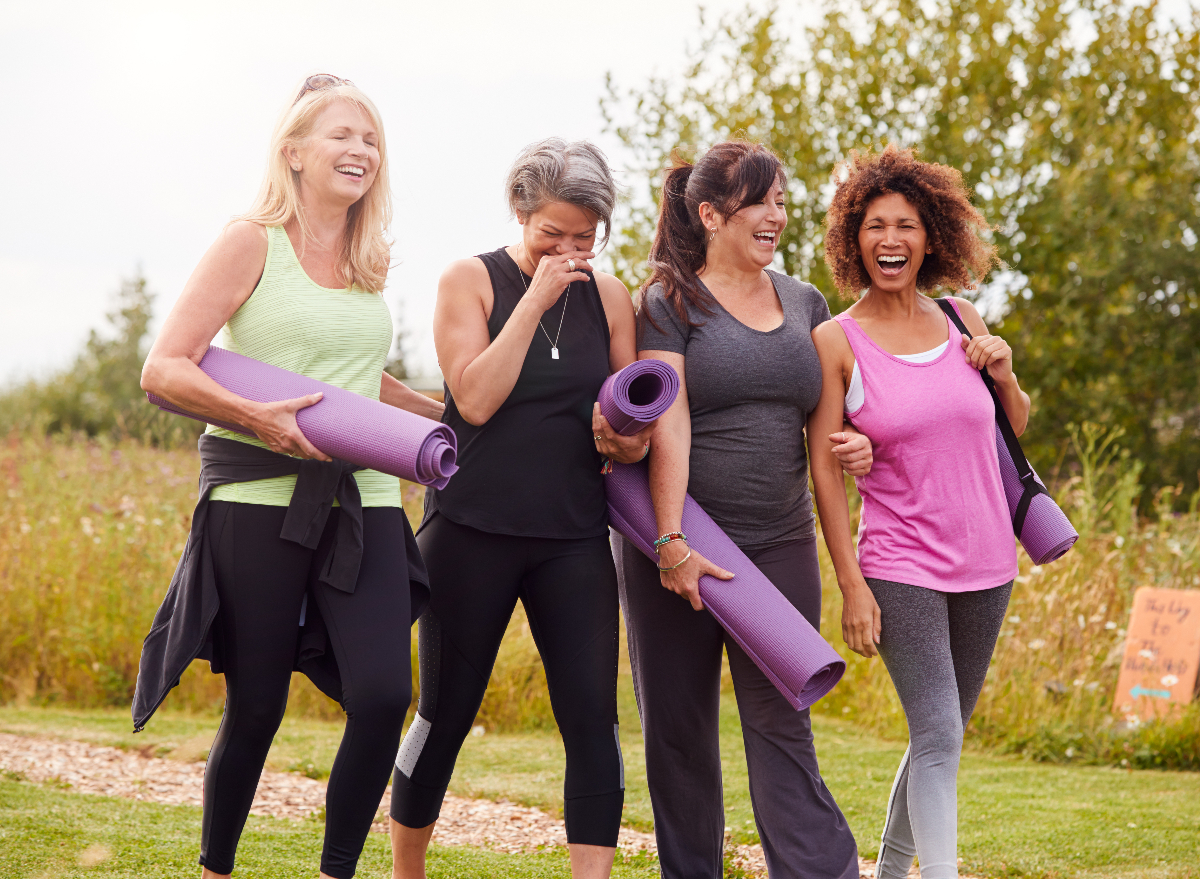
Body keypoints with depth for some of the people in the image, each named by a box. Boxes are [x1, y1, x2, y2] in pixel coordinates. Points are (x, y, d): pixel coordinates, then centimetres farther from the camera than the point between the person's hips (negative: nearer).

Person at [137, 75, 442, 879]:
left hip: (363, 499, 5)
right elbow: (164, 369, -7)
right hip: (261, 498, -4)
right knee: (256, 710, 0)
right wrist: (257, 417, -20)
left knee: (383, 694, -11)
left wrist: (450, 414, 27)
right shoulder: (254, 244, -1)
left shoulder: (369, 261, 16)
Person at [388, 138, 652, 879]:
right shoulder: (471, 281, -2)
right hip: (473, 531, -3)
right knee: (446, 713, 6)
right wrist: (536, 298, -15)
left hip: (574, 538, 3)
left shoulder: (609, 298, 9)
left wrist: (626, 440, -9)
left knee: (594, 718, -7)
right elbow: (475, 399, -14)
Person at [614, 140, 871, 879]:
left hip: (781, 545, 3)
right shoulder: (669, 305, -1)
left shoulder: (805, 304, 12)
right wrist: (671, 542, -20)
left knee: (781, 723, -2)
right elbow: (668, 424, -11)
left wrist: (856, 443, -4)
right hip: (680, 547, -2)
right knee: (678, 727, 5)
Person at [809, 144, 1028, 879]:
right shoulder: (837, 341, -7)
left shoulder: (961, 320, 5)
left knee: (940, 737, 14)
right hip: (900, 568, -5)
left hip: (984, 562, 5)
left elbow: (1017, 425, 17)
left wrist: (1004, 372, -4)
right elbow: (824, 468, -7)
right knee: (940, 736, -15)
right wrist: (851, 584, -11)